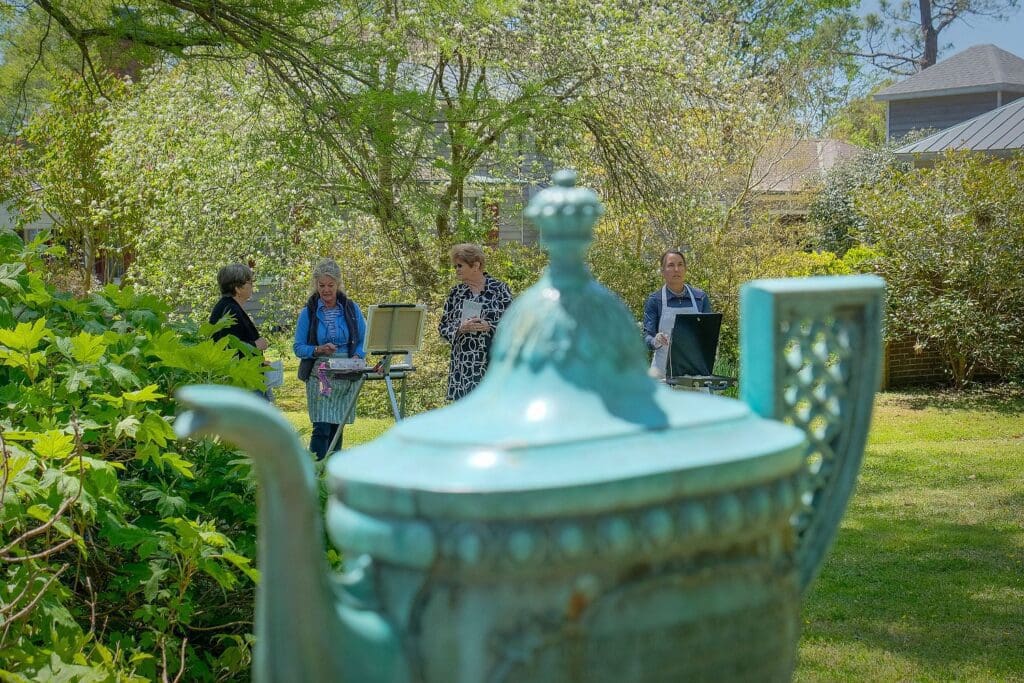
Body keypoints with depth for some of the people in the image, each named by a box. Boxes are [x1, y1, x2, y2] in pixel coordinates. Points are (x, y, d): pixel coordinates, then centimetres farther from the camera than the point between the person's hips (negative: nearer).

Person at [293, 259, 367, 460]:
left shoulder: (351, 309, 5)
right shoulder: (308, 312, 1)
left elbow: (363, 341, 7)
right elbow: (298, 347, 0)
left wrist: (357, 357, -13)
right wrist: (318, 350, -19)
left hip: (347, 376, 2)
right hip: (320, 377, -2)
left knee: (338, 428, 8)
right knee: (322, 428, -12)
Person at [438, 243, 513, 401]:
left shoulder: (500, 289, -1)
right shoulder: (456, 292, 10)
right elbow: (443, 327, 9)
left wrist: (488, 327, -18)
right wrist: (461, 328, -11)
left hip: (493, 363, -3)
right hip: (463, 366, 3)